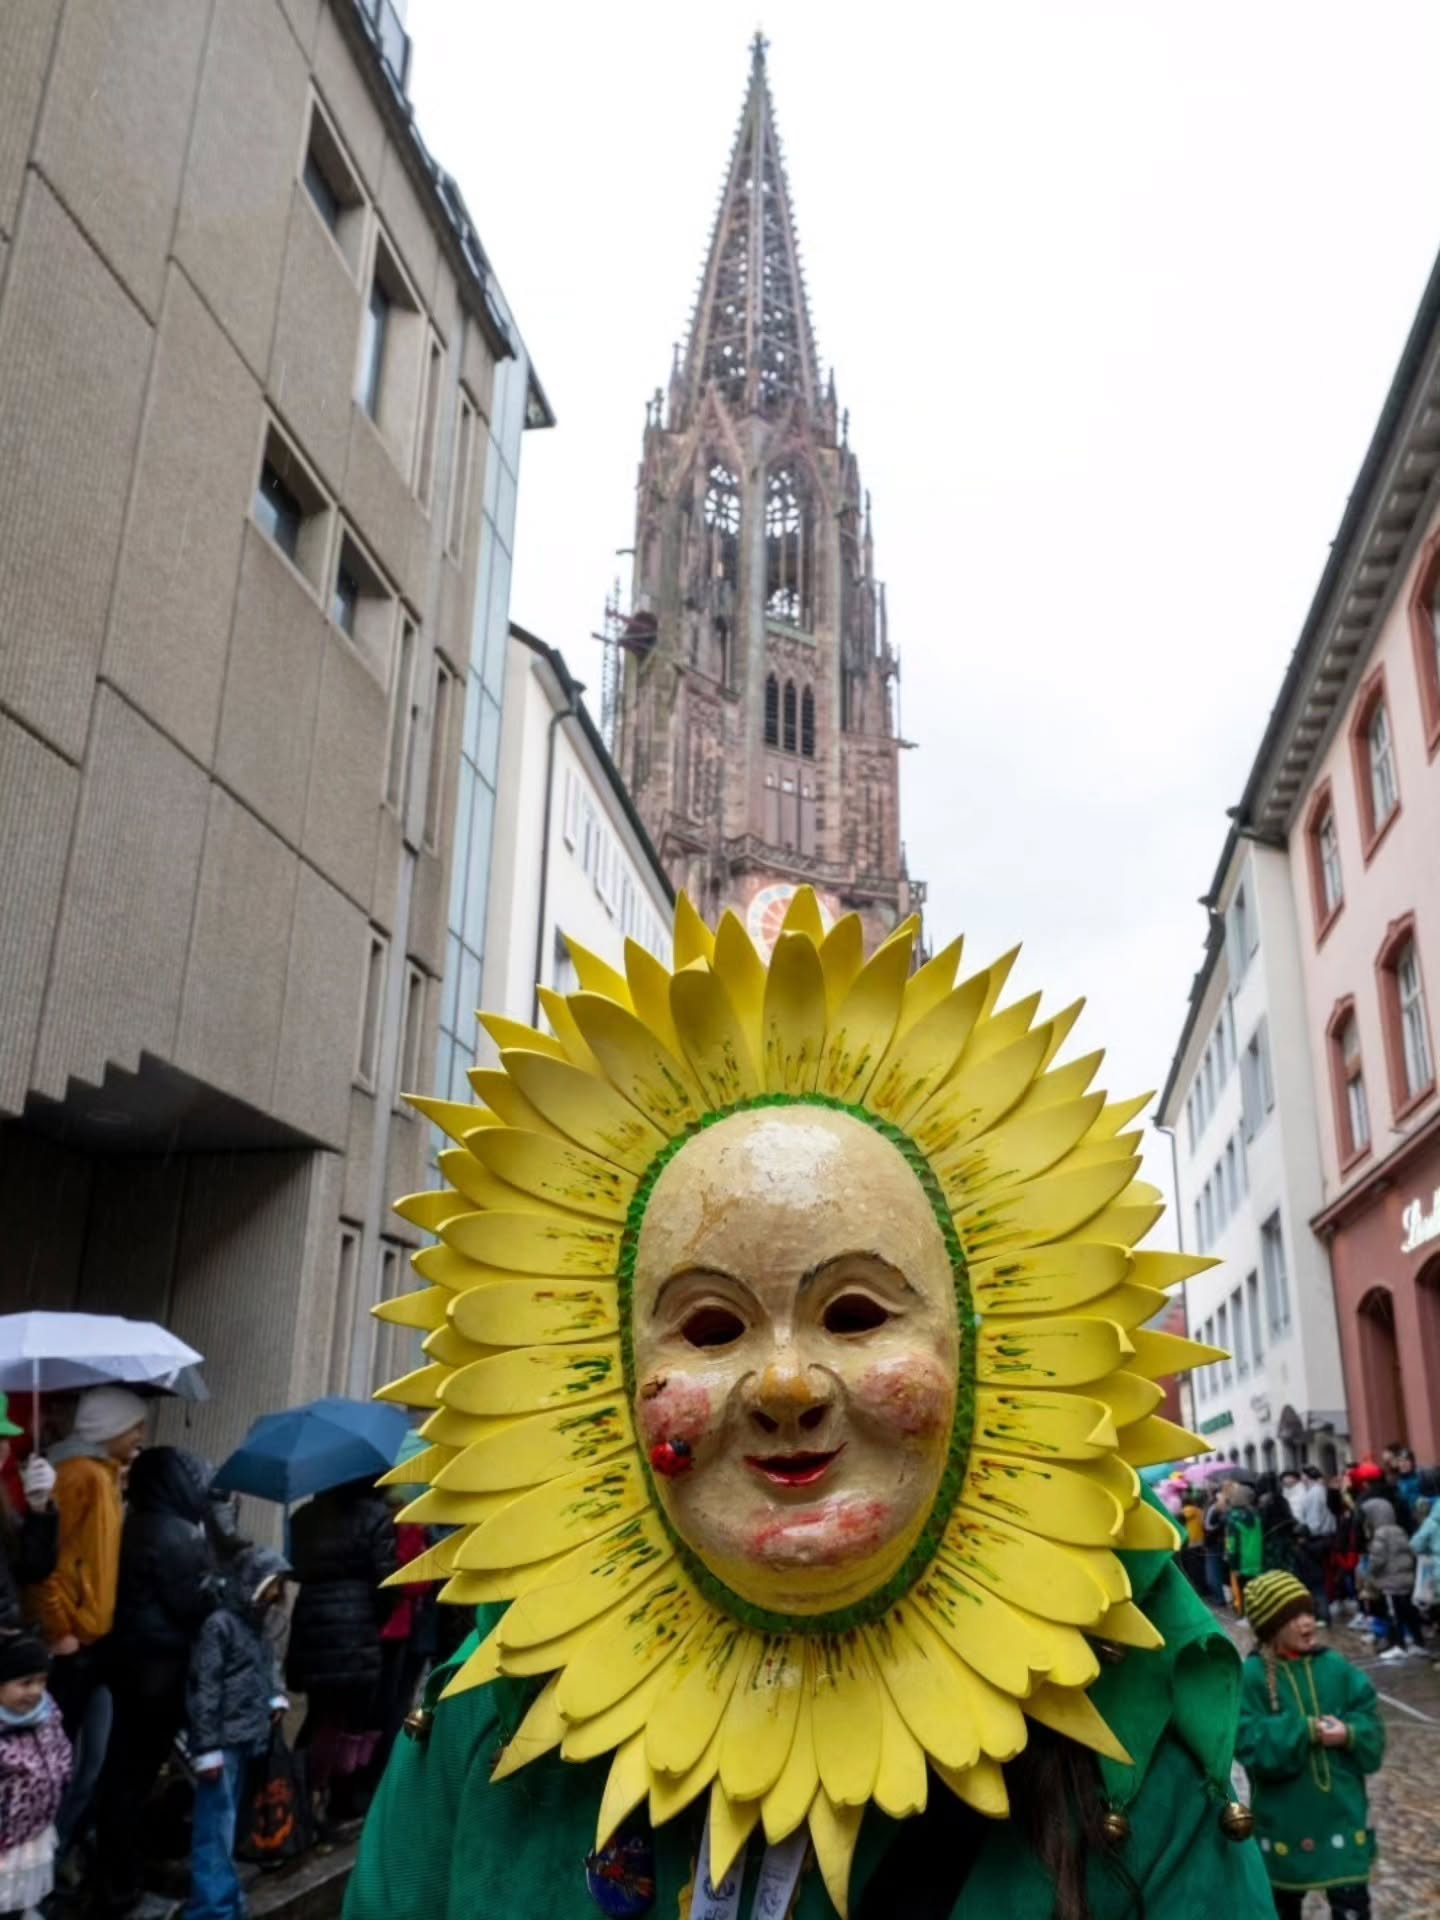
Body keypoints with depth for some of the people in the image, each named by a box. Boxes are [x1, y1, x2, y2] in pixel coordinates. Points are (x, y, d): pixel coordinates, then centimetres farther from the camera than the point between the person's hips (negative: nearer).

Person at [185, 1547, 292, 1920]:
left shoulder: (257, 1626, 13)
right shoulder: (220, 1624, -14)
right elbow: (204, 1688, -17)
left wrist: (277, 1697, 8)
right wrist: (206, 1748, -18)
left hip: (245, 1741, 9)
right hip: (223, 1744, -9)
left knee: (226, 1828, 19)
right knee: (216, 1830, -4)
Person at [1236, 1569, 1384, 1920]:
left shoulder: (1335, 1666, -4)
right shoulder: (1252, 1676, -15)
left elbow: (1372, 1727, -2)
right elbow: (1251, 1746, -21)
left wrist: (1348, 1733, -23)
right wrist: (1305, 1731, -27)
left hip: (1342, 1812, 2)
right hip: (1284, 1819, -2)